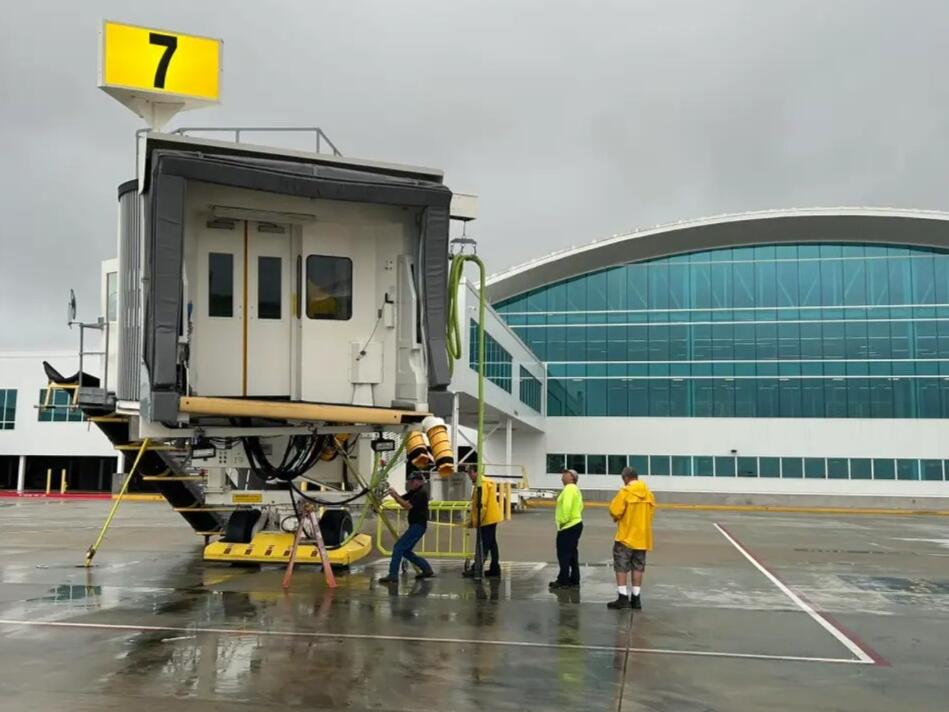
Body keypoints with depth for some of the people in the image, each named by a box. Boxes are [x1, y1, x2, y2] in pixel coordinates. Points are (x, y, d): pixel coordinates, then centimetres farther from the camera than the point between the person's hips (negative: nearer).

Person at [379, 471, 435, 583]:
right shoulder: (414, 492, 15)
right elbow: (402, 500, 15)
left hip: (418, 526, -10)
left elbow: (408, 506, -22)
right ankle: (427, 569, 20)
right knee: (406, 551, 13)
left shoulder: (421, 493, -14)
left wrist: (395, 495, -18)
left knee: (398, 547, -13)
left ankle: (393, 576, -15)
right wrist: (395, 494, -4)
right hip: (415, 525, 10)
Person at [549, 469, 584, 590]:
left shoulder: (569, 489, -15)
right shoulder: (575, 489, 19)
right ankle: (574, 581, 16)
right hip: (575, 524, 11)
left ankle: (563, 581, -3)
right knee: (572, 554, 13)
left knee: (564, 554, -6)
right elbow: (579, 506, 21)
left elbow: (567, 506, -26)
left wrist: (563, 520, -20)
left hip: (568, 526, -11)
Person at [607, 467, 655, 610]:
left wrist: (617, 517, 7)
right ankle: (636, 598, 13)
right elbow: (650, 512, 10)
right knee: (638, 568, 11)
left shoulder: (625, 491, -12)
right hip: (642, 537, 5)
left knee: (621, 567, 3)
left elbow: (615, 511, -14)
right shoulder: (649, 493, 6)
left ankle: (623, 598, 0)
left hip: (626, 536, -5)